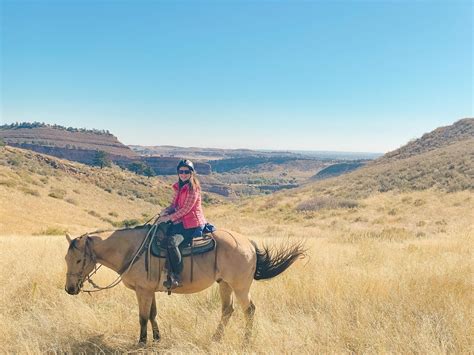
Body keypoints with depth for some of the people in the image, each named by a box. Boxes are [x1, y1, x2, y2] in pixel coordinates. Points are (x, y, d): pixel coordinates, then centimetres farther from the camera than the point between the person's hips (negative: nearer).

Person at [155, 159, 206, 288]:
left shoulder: (193, 188, -13)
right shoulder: (178, 187, 12)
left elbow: (186, 209, -17)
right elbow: (174, 204, 18)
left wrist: (168, 217, -15)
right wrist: (166, 211, -3)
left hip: (192, 224, -9)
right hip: (180, 221, 9)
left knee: (171, 242, -29)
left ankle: (176, 276, -20)